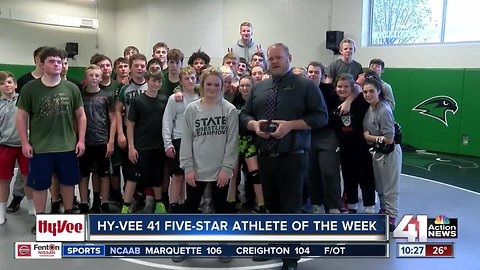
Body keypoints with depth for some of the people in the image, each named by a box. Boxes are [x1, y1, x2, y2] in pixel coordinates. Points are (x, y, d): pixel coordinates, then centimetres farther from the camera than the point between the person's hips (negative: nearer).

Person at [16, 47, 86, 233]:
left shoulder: (71, 88, 1)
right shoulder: (30, 88, -4)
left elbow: (81, 115, 6)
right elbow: (21, 117, 0)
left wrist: (81, 140, 0)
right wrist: (25, 143, -5)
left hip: (68, 146, 2)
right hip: (40, 147, -1)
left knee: (68, 182, 13)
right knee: (39, 184, 8)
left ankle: (68, 215, 31)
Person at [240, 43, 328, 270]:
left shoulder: (306, 85, -2)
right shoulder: (259, 87, 12)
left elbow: (321, 117, -8)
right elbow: (245, 114, 15)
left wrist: (290, 125, -18)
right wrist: (254, 125, -8)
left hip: (292, 158, -5)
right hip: (265, 157, 5)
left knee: (291, 208, 0)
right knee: (271, 205, 19)